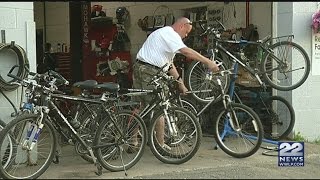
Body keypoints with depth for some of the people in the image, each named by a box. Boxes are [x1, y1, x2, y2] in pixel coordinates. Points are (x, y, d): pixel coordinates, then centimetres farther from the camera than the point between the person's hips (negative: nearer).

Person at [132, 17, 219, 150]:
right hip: (149, 72, -10)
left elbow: (169, 63, 24)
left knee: (143, 107, 13)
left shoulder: (165, 34, 26)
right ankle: (161, 145, 3)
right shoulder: (170, 34, -7)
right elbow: (186, 51, -22)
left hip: (140, 69, 10)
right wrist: (208, 62, -21)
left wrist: (180, 82, 17)